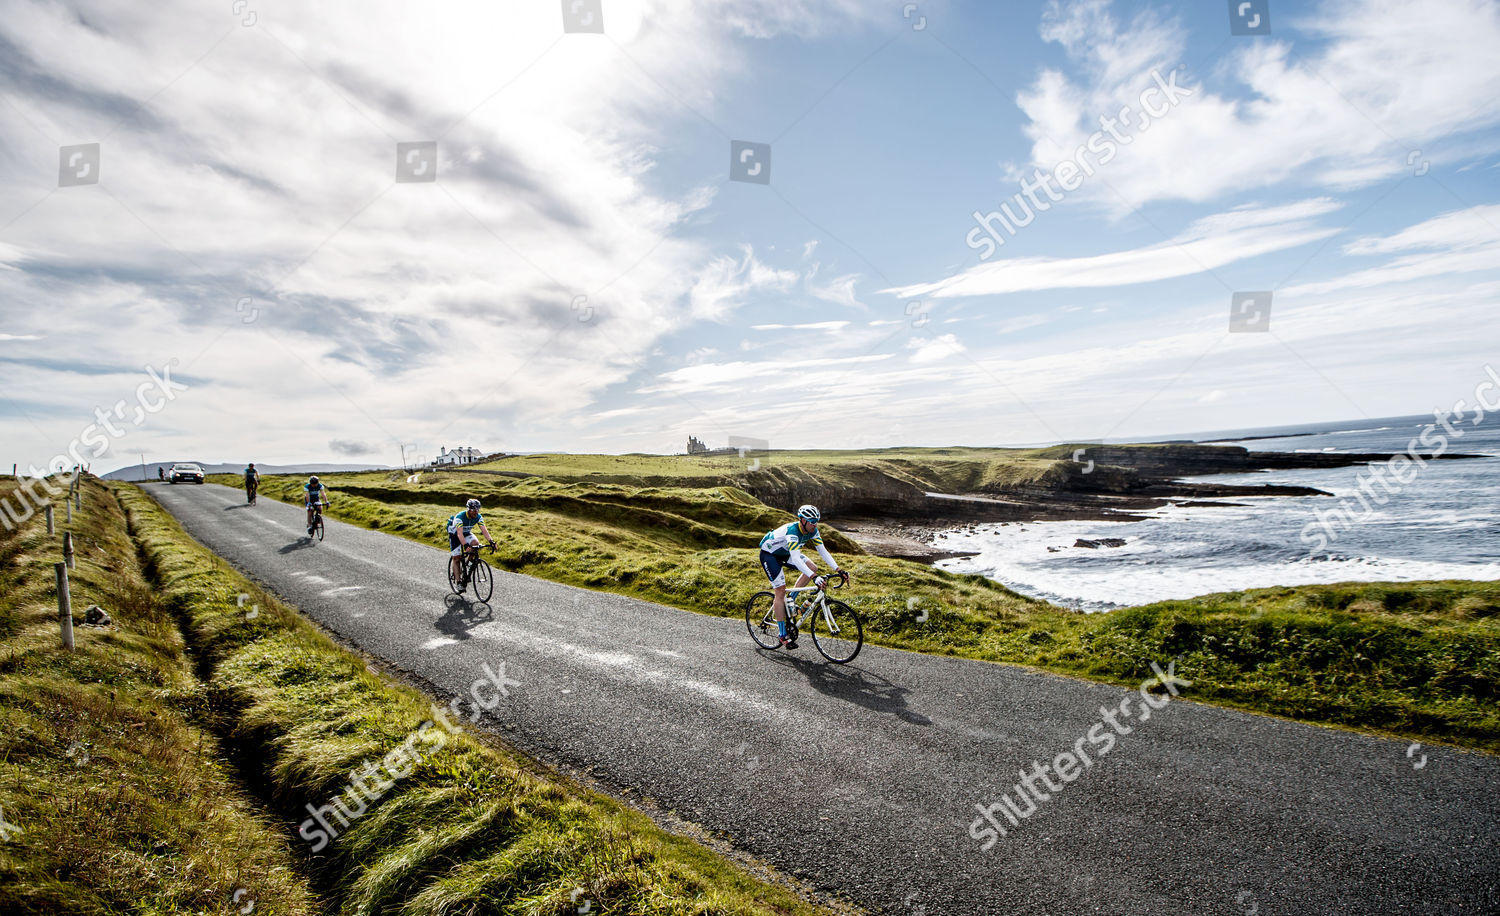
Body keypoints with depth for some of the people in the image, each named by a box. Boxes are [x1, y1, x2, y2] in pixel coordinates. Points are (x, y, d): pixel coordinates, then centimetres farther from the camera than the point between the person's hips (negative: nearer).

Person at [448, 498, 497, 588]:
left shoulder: (478, 517, -20)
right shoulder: (459, 517, -35)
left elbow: (484, 530, -27)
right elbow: (459, 534, -44)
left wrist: (491, 541, -43)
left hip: (467, 533, 4)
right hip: (455, 534, -4)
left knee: (476, 543, -26)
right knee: (456, 558, -7)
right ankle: (458, 581, 1)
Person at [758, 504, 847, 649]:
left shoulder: (813, 531, -14)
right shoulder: (792, 531, -37)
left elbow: (823, 551, -11)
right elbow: (796, 559, -47)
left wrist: (838, 570, -22)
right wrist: (815, 577, -55)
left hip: (784, 553, 8)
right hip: (769, 554, -8)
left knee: (812, 568, -10)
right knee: (781, 591, -13)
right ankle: (782, 635, -6)